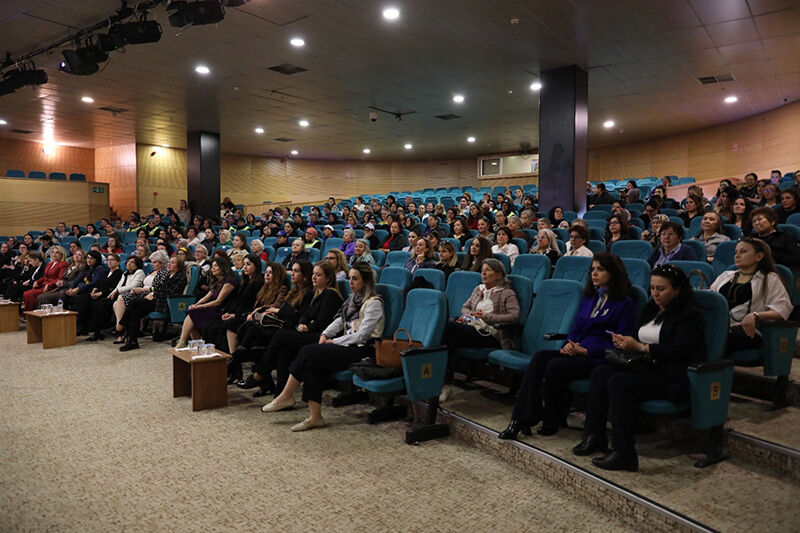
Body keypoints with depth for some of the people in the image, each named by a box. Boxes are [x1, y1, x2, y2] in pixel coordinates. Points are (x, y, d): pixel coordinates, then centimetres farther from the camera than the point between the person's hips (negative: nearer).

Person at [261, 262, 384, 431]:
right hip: (348, 346, 8)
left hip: (362, 351, -8)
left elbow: (362, 335, -14)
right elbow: (339, 320, 17)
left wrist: (334, 342, -11)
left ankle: (285, 397, -5)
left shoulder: (374, 303, -8)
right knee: (313, 364, -20)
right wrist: (325, 334, -2)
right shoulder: (353, 299, 19)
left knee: (308, 352, -19)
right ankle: (315, 416, -20)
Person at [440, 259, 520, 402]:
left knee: (449, 326, -29)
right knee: (452, 339, -31)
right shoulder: (478, 289, 28)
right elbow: (465, 307, 31)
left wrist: (487, 316, -8)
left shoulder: (507, 293, 8)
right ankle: (446, 383, -34)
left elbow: (514, 316, -6)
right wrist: (469, 315, 6)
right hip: (471, 329, 6)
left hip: (491, 336, -6)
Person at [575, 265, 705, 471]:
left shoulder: (689, 315, -6)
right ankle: (594, 436, -13)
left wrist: (639, 347, -19)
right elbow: (640, 339, 24)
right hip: (646, 367, 8)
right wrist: (624, 342, 0)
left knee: (619, 382, -29)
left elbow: (679, 351, -17)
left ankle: (625, 454, -27)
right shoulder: (651, 309, 19)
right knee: (600, 372, -14)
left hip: (671, 377, -8)